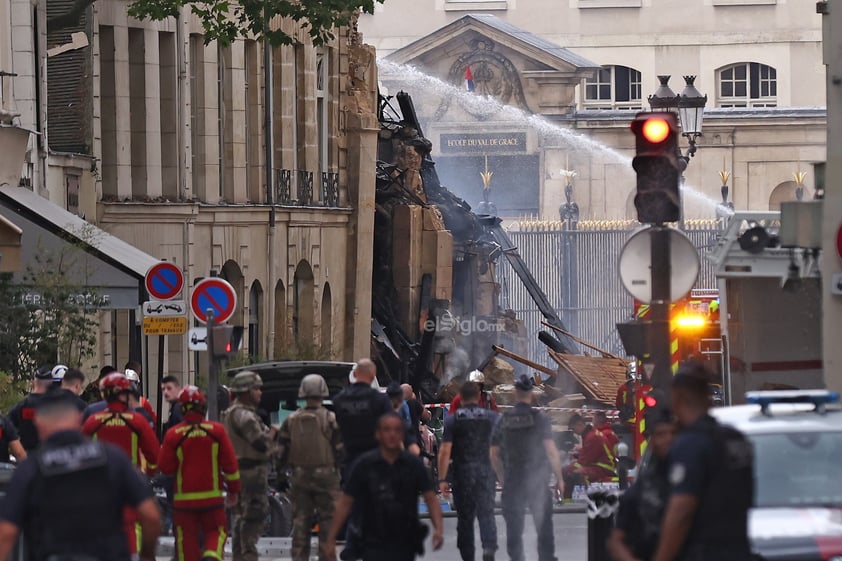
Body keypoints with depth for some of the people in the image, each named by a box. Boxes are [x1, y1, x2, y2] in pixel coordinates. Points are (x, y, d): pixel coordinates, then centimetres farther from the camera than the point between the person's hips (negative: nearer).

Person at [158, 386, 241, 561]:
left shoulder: (173, 434, -8)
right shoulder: (217, 431, -5)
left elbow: (165, 467, -4)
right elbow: (230, 463, -1)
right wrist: (233, 490, 11)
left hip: (184, 497, -1)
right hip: (212, 496, 1)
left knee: (187, 539, 8)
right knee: (216, 532, 13)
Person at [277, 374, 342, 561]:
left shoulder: (291, 420, 2)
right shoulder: (331, 419, -9)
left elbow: (282, 448, 4)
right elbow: (340, 449, -9)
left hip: (300, 476, 3)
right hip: (325, 475, -3)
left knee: (300, 520, 8)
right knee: (327, 520, 2)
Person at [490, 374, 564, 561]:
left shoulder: (504, 420, 2)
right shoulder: (539, 419, -7)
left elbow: (494, 455, 8)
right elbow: (551, 451, -10)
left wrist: (502, 478, 21)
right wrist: (559, 478, 0)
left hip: (512, 481, 2)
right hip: (538, 480, -2)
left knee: (514, 528, 6)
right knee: (544, 526, 5)